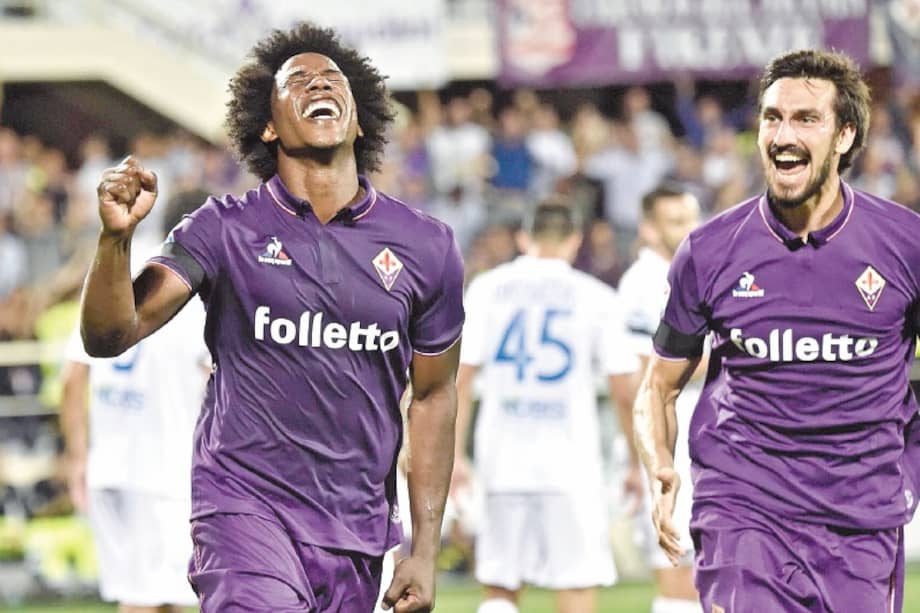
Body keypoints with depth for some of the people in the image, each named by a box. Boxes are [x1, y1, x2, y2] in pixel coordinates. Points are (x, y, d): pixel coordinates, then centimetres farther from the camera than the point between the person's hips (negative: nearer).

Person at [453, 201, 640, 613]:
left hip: (503, 457, 2)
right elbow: (625, 393, 2)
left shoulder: (487, 288, 6)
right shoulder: (595, 297, 2)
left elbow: (460, 379, 2)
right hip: (571, 460, -2)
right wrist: (639, 463, 12)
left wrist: (455, 454, 7)